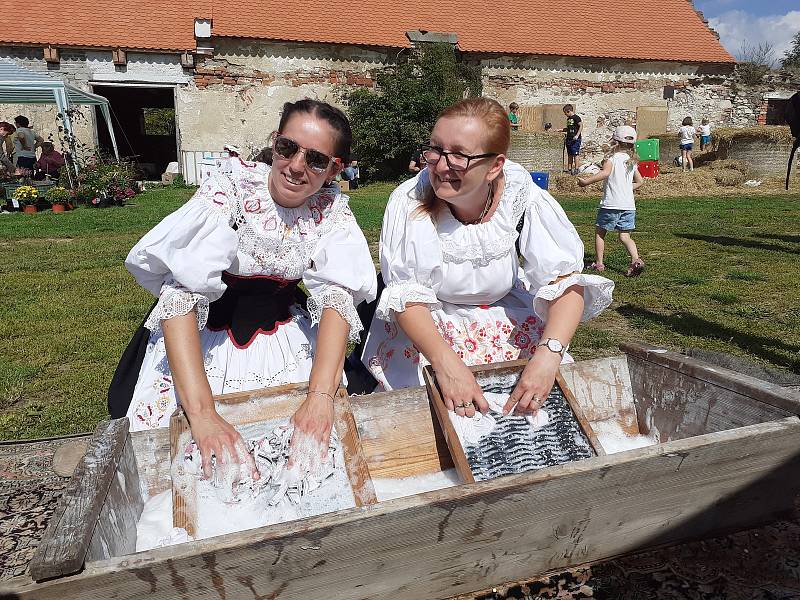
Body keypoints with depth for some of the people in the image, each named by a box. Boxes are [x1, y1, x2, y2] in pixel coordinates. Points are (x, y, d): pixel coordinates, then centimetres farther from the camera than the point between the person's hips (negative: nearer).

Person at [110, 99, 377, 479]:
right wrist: (202, 414, -40)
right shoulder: (234, 184, -21)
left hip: (279, 333, 3)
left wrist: (320, 396, -34)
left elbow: (337, 296, -18)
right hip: (202, 334, -2)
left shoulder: (332, 209, -10)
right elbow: (180, 291, -30)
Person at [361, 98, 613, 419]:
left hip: (505, 318, 2)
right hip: (425, 328, -1)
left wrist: (548, 355, -39)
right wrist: (446, 361, -40)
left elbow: (566, 283, -20)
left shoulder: (523, 197, -18)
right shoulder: (409, 200, -20)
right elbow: (406, 297, -23)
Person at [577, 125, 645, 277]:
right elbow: (640, 181, 21)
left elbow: (605, 173, -25)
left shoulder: (612, 157, -6)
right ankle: (636, 260, -13)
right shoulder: (632, 160, 15)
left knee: (599, 232, 10)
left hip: (611, 203, -6)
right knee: (625, 236, 7)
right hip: (629, 205, 6)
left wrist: (586, 181, -20)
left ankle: (598, 263, 13)